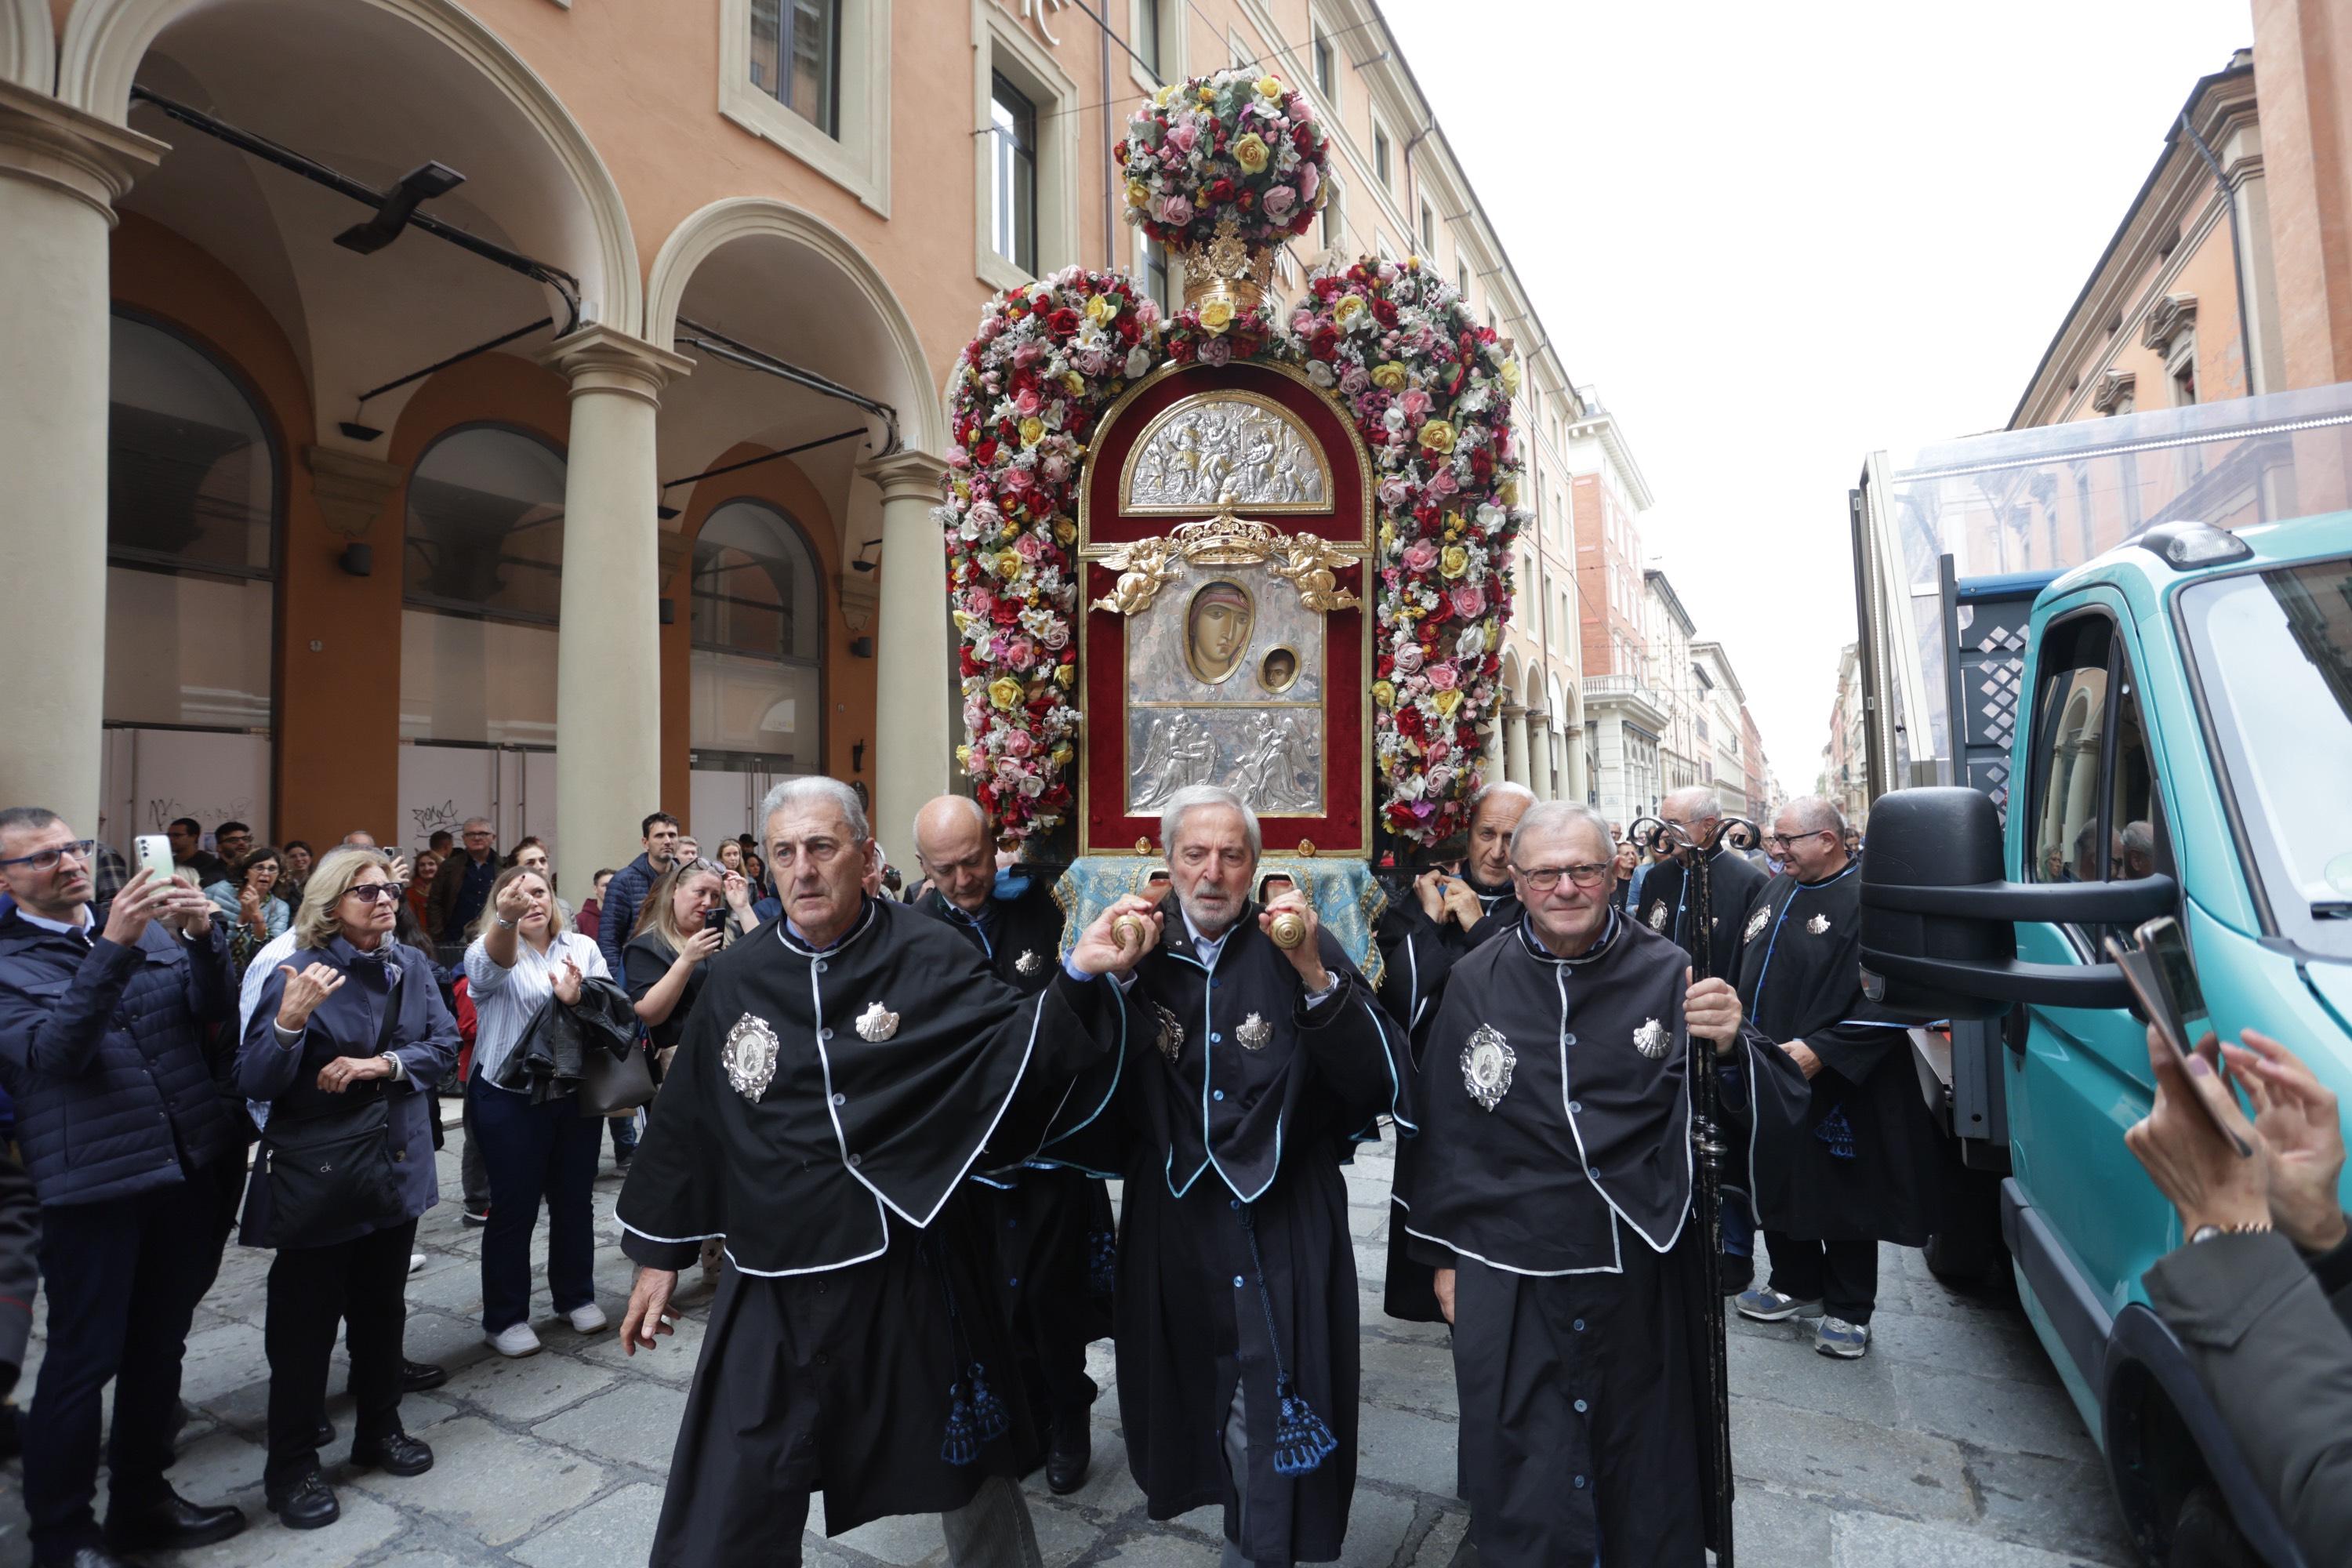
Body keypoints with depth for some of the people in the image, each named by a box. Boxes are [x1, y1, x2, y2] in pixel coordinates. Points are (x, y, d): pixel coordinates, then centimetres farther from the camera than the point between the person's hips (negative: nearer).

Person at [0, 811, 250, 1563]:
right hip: (92, 1183, -4)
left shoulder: (150, 924, 6)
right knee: (83, 1361, 5)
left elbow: (215, 1009, -1)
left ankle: (141, 1500, 33)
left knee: (159, 1348, 17)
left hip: (184, 1165, 5)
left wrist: (204, 936, -19)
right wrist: (113, 949, -31)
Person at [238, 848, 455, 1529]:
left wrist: (384, 1063, -19)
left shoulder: (411, 967, 0)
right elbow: (254, 1083, -19)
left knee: (382, 1308, 18)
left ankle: (379, 1431, 34)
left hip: (396, 1164, 5)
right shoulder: (298, 974, -14)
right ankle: (292, 1466, 22)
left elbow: (444, 1045, -3)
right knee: (305, 1323, 7)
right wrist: (290, 1020, -35)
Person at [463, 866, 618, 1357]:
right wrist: (506, 919, -52)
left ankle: (576, 1297, 31)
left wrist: (578, 999, -22)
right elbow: (493, 962, -31)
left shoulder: (582, 947, 6)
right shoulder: (488, 951, -5)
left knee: (575, 1201, 14)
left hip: (576, 1094, 3)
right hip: (511, 1100, -3)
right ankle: (505, 1318, 21)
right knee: (514, 1209, 4)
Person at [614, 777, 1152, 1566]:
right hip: (774, 1282, 2)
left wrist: (1079, 974, -37)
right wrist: (658, 1253, 13)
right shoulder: (735, 980, 1)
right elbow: (686, 1119, 9)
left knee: (969, 1475, 18)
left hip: (913, 1270, -2)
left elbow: (1022, 1050, -18)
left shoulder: (929, 958, -10)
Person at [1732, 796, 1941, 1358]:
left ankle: (1848, 1311, 24)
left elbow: (1891, 996, -21)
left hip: (1835, 1088, -7)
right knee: (1777, 1183, 17)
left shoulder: (1868, 899, -15)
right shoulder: (1777, 893, 9)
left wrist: (1822, 1049, -23)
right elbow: (1748, 972, 20)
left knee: (1840, 1195, 7)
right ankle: (1795, 1288, 35)